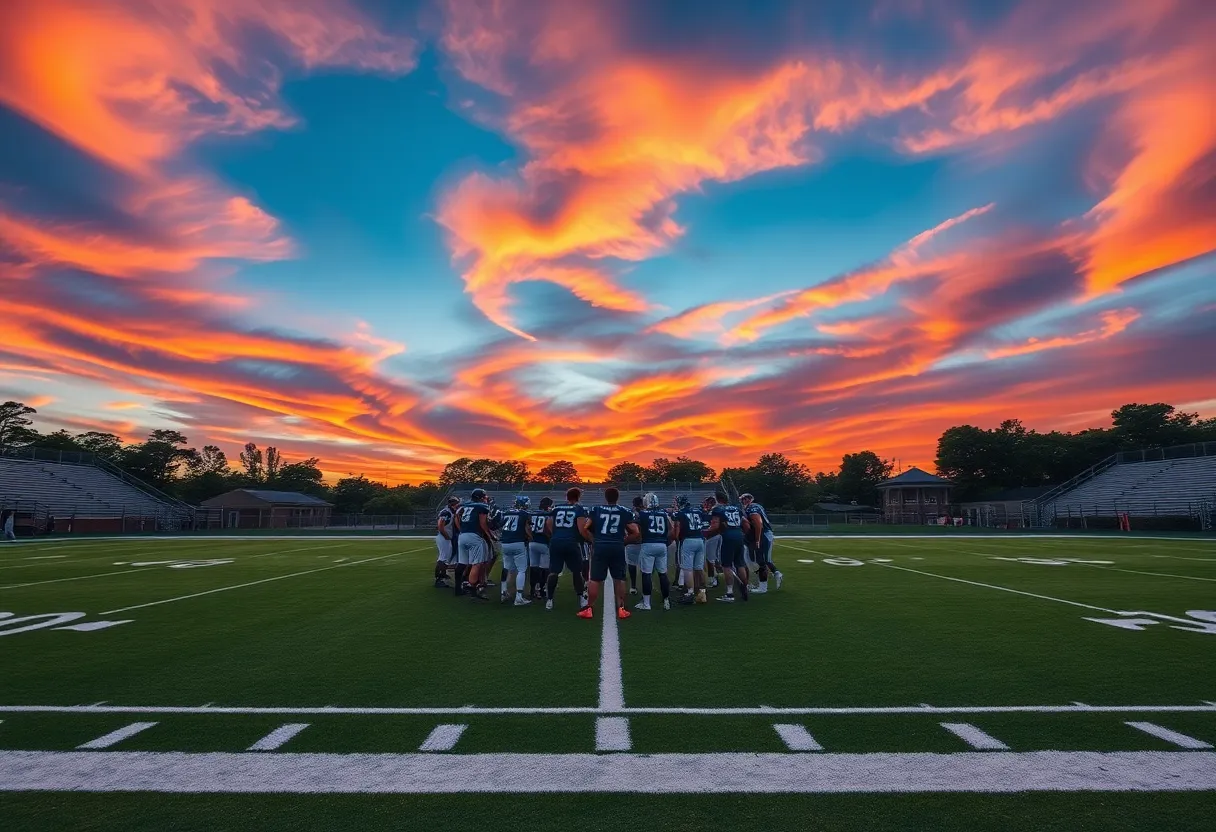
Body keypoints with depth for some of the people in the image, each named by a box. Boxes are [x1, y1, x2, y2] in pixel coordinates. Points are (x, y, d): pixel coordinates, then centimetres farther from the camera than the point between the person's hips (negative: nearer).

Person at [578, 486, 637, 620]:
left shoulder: (596, 510, 6)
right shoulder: (625, 511, 5)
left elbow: (583, 528, 0)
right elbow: (635, 532, 1)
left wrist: (593, 539, 12)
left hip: (600, 547, 0)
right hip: (617, 548, 0)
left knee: (595, 579, 7)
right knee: (619, 579, 11)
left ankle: (589, 608, 11)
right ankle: (621, 608, 14)